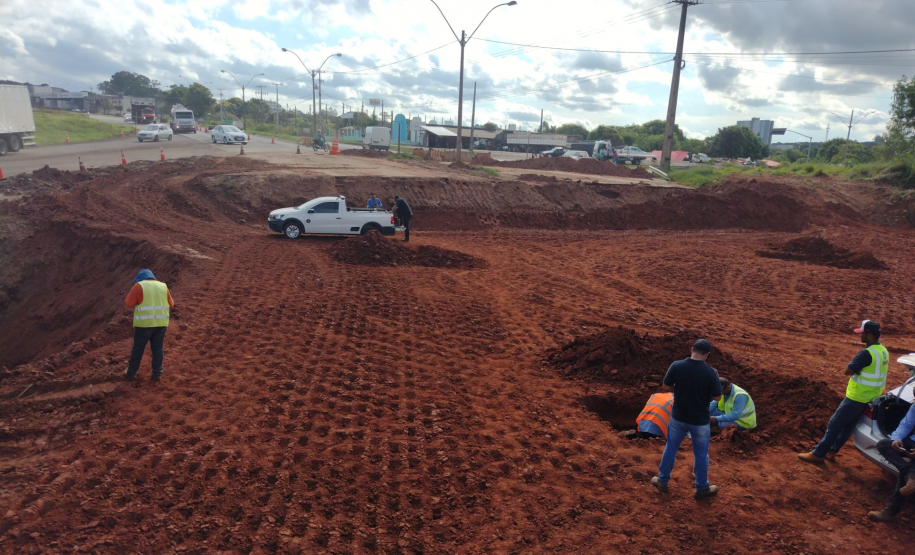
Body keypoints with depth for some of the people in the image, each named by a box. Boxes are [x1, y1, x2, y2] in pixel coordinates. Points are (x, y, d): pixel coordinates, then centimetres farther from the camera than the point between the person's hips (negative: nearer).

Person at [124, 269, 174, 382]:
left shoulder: (139, 286, -3)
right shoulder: (163, 286, 9)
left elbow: (128, 303, -4)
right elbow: (171, 305, 15)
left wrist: (137, 301, 13)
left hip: (144, 323, -3)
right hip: (161, 323, 3)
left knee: (138, 348, 9)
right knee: (158, 348, 10)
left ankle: (131, 373, 19)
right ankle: (157, 374, 13)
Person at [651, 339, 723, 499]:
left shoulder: (676, 366, -14)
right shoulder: (711, 372, -20)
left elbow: (666, 386, -2)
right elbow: (717, 397, -9)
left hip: (678, 417, 2)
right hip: (700, 421, -2)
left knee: (670, 448, 20)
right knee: (701, 455, 17)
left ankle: (662, 481, 33)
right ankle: (702, 488, 34)